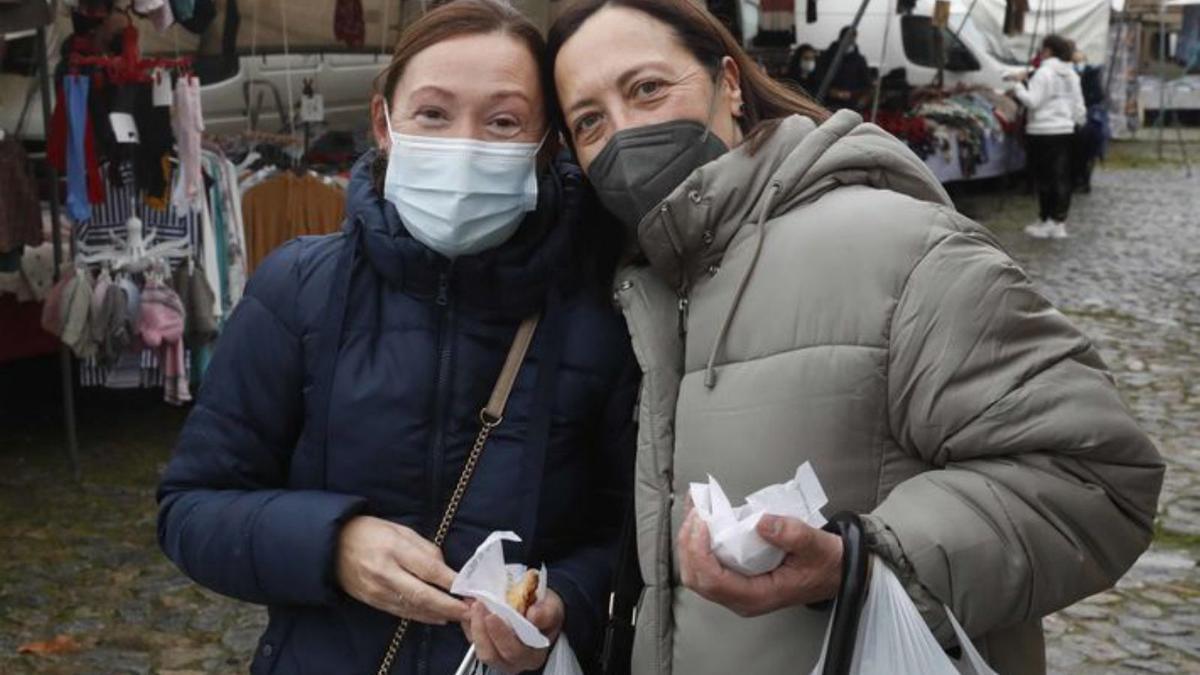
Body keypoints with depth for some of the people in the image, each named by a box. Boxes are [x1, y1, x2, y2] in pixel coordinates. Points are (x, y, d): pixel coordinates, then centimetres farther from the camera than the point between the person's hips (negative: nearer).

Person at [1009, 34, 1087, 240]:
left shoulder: (1044, 73, -12)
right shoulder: (1071, 75, 12)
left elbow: (1032, 101, -17)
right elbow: (1079, 105, 15)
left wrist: (1017, 88, -4)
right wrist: (1079, 121, 29)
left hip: (1043, 132, -7)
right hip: (1066, 131, 7)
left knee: (1044, 178, 0)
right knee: (1062, 177, 7)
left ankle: (1045, 222, 4)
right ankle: (1059, 223, 10)